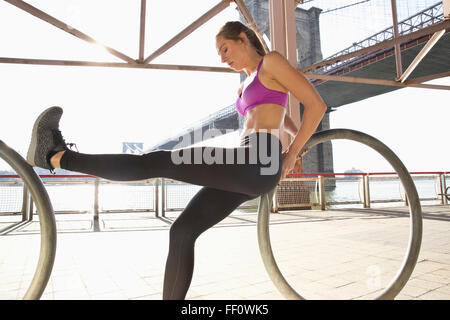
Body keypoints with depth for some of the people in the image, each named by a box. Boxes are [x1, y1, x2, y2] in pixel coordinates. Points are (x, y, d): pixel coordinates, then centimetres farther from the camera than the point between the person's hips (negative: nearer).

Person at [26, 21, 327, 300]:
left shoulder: (271, 62, 6)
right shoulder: (244, 89, 29)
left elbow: (316, 105, -1)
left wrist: (290, 154, 1)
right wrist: (295, 148, 26)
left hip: (256, 164, -9)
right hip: (244, 171, 9)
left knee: (158, 162, -13)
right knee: (182, 231, 4)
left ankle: (57, 156, -2)